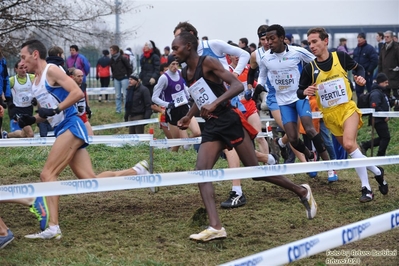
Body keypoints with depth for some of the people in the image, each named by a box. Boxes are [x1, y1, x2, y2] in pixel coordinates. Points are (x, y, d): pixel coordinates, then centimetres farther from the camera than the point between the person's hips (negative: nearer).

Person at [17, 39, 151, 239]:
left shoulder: (51, 71, -7)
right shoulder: (35, 82, 19)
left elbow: (77, 93, -18)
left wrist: (55, 110, -23)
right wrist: (31, 120, 6)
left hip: (71, 126, -9)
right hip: (63, 131, 9)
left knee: (47, 174, -15)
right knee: (91, 180, 3)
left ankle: (53, 228, -17)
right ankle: (137, 171, 15)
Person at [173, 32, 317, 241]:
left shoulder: (208, 62, -11)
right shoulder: (185, 73, 13)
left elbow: (238, 85, -19)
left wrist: (215, 104, -29)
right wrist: (189, 116, 15)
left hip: (228, 121, -8)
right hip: (211, 126, 8)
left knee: (255, 170, -2)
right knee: (201, 172, -11)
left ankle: (302, 192, 17)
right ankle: (215, 226, -18)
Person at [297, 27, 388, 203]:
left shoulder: (341, 57, -8)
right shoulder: (309, 69, -7)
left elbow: (358, 68, 11)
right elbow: (300, 92, 0)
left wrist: (360, 77, -10)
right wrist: (305, 92, -22)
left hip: (348, 108, -3)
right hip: (330, 115, 3)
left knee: (349, 144, -24)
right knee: (351, 150, 8)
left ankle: (366, 188, -15)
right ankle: (377, 171, 34)